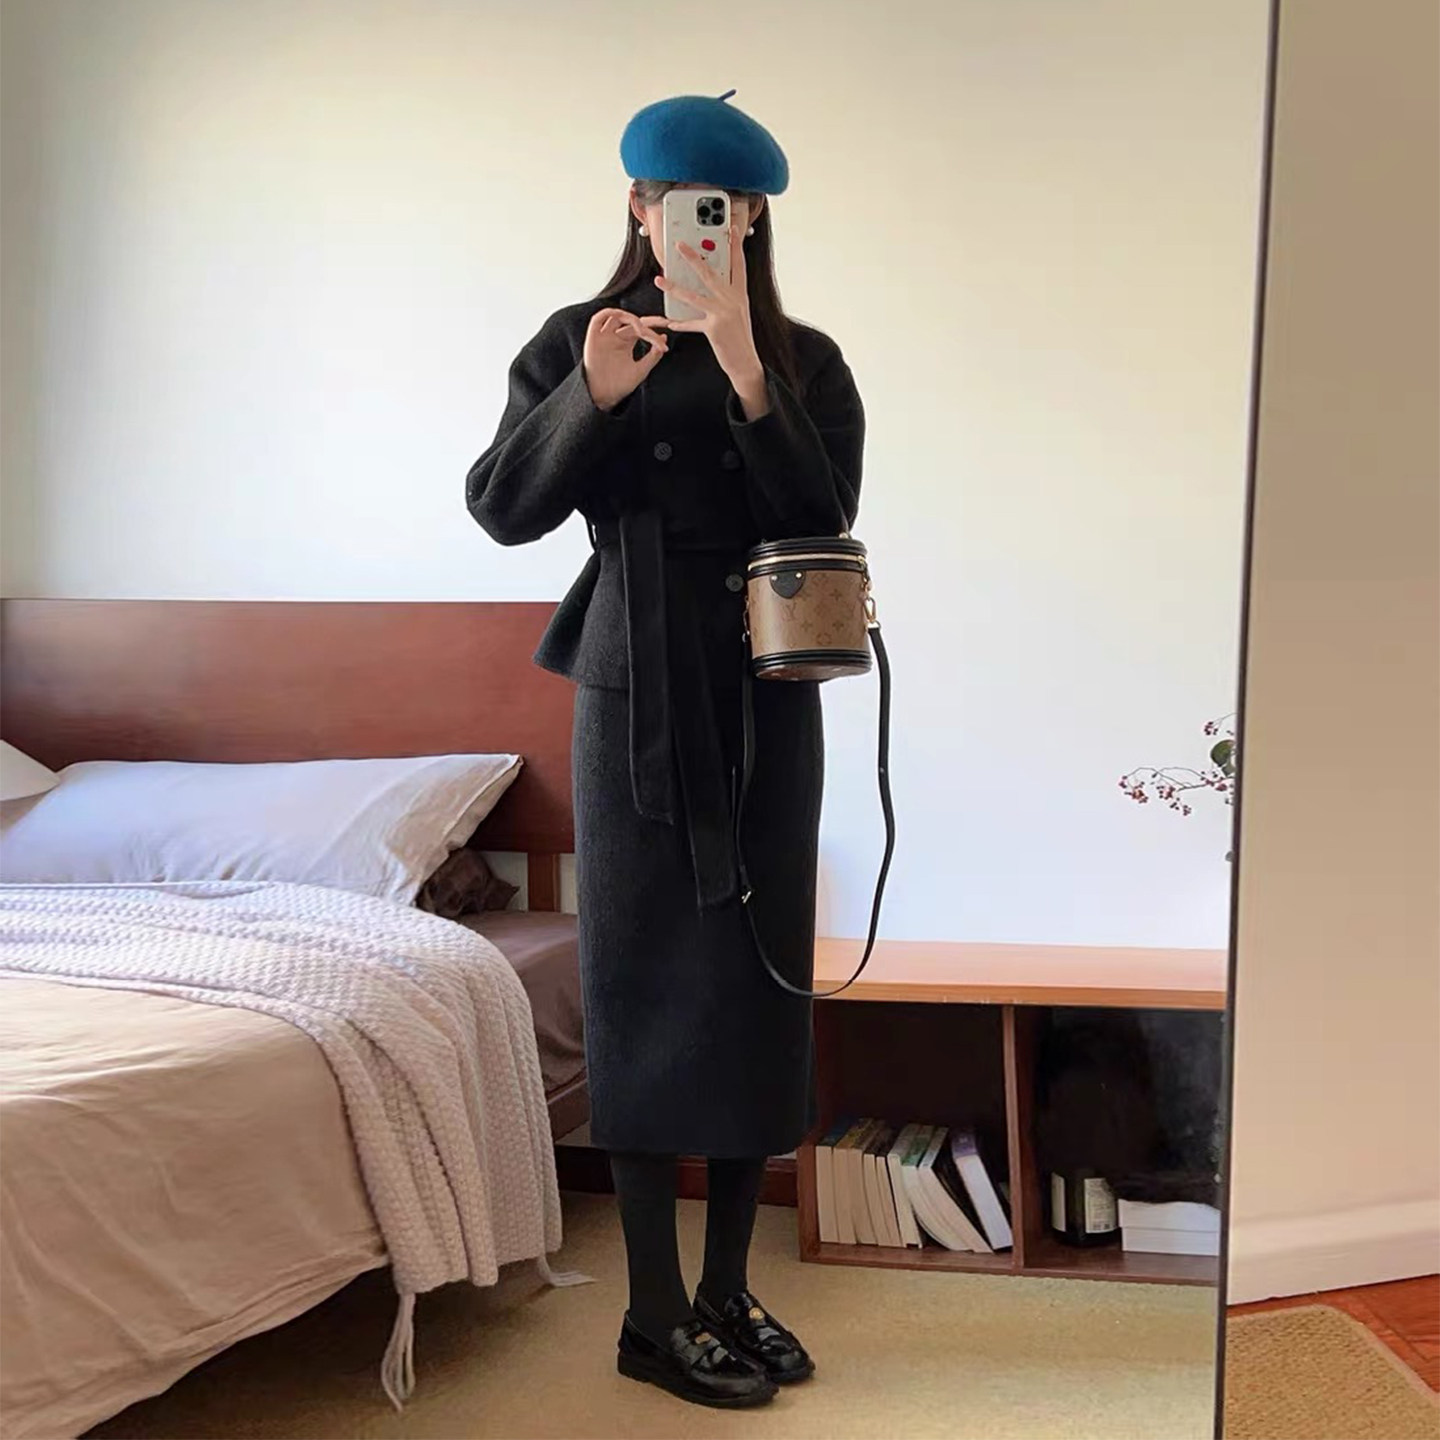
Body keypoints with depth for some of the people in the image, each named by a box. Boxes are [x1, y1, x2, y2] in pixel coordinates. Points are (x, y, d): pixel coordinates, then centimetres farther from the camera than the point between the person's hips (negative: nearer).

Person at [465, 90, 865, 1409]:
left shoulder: (806, 361, 4)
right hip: (637, 699, -2)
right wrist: (593, 396, -21)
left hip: (768, 702, 3)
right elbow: (499, 508, -6)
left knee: (759, 986, 7)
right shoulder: (581, 338, 1)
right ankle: (655, 1313, 12)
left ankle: (728, 1289, 22)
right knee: (649, 990, -1)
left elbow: (823, 516, -10)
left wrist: (744, 371, -20)